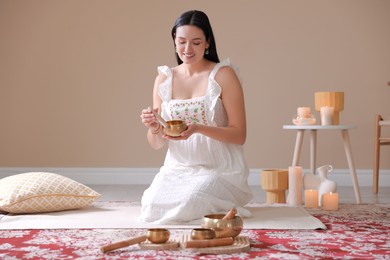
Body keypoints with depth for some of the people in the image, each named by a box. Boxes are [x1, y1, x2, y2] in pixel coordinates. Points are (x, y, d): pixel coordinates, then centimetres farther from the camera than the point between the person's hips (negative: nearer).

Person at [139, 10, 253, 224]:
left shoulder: (223, 75, -6)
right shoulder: (164, 79, 5)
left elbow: (239, 135, -8)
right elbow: (156, 144, 9)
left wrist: (198, 128, -24)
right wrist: (153, 128, -16)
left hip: (219, 169, -3)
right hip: (177, 167, 4)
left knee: (188, 205, -29)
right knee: (152, 207, -21)